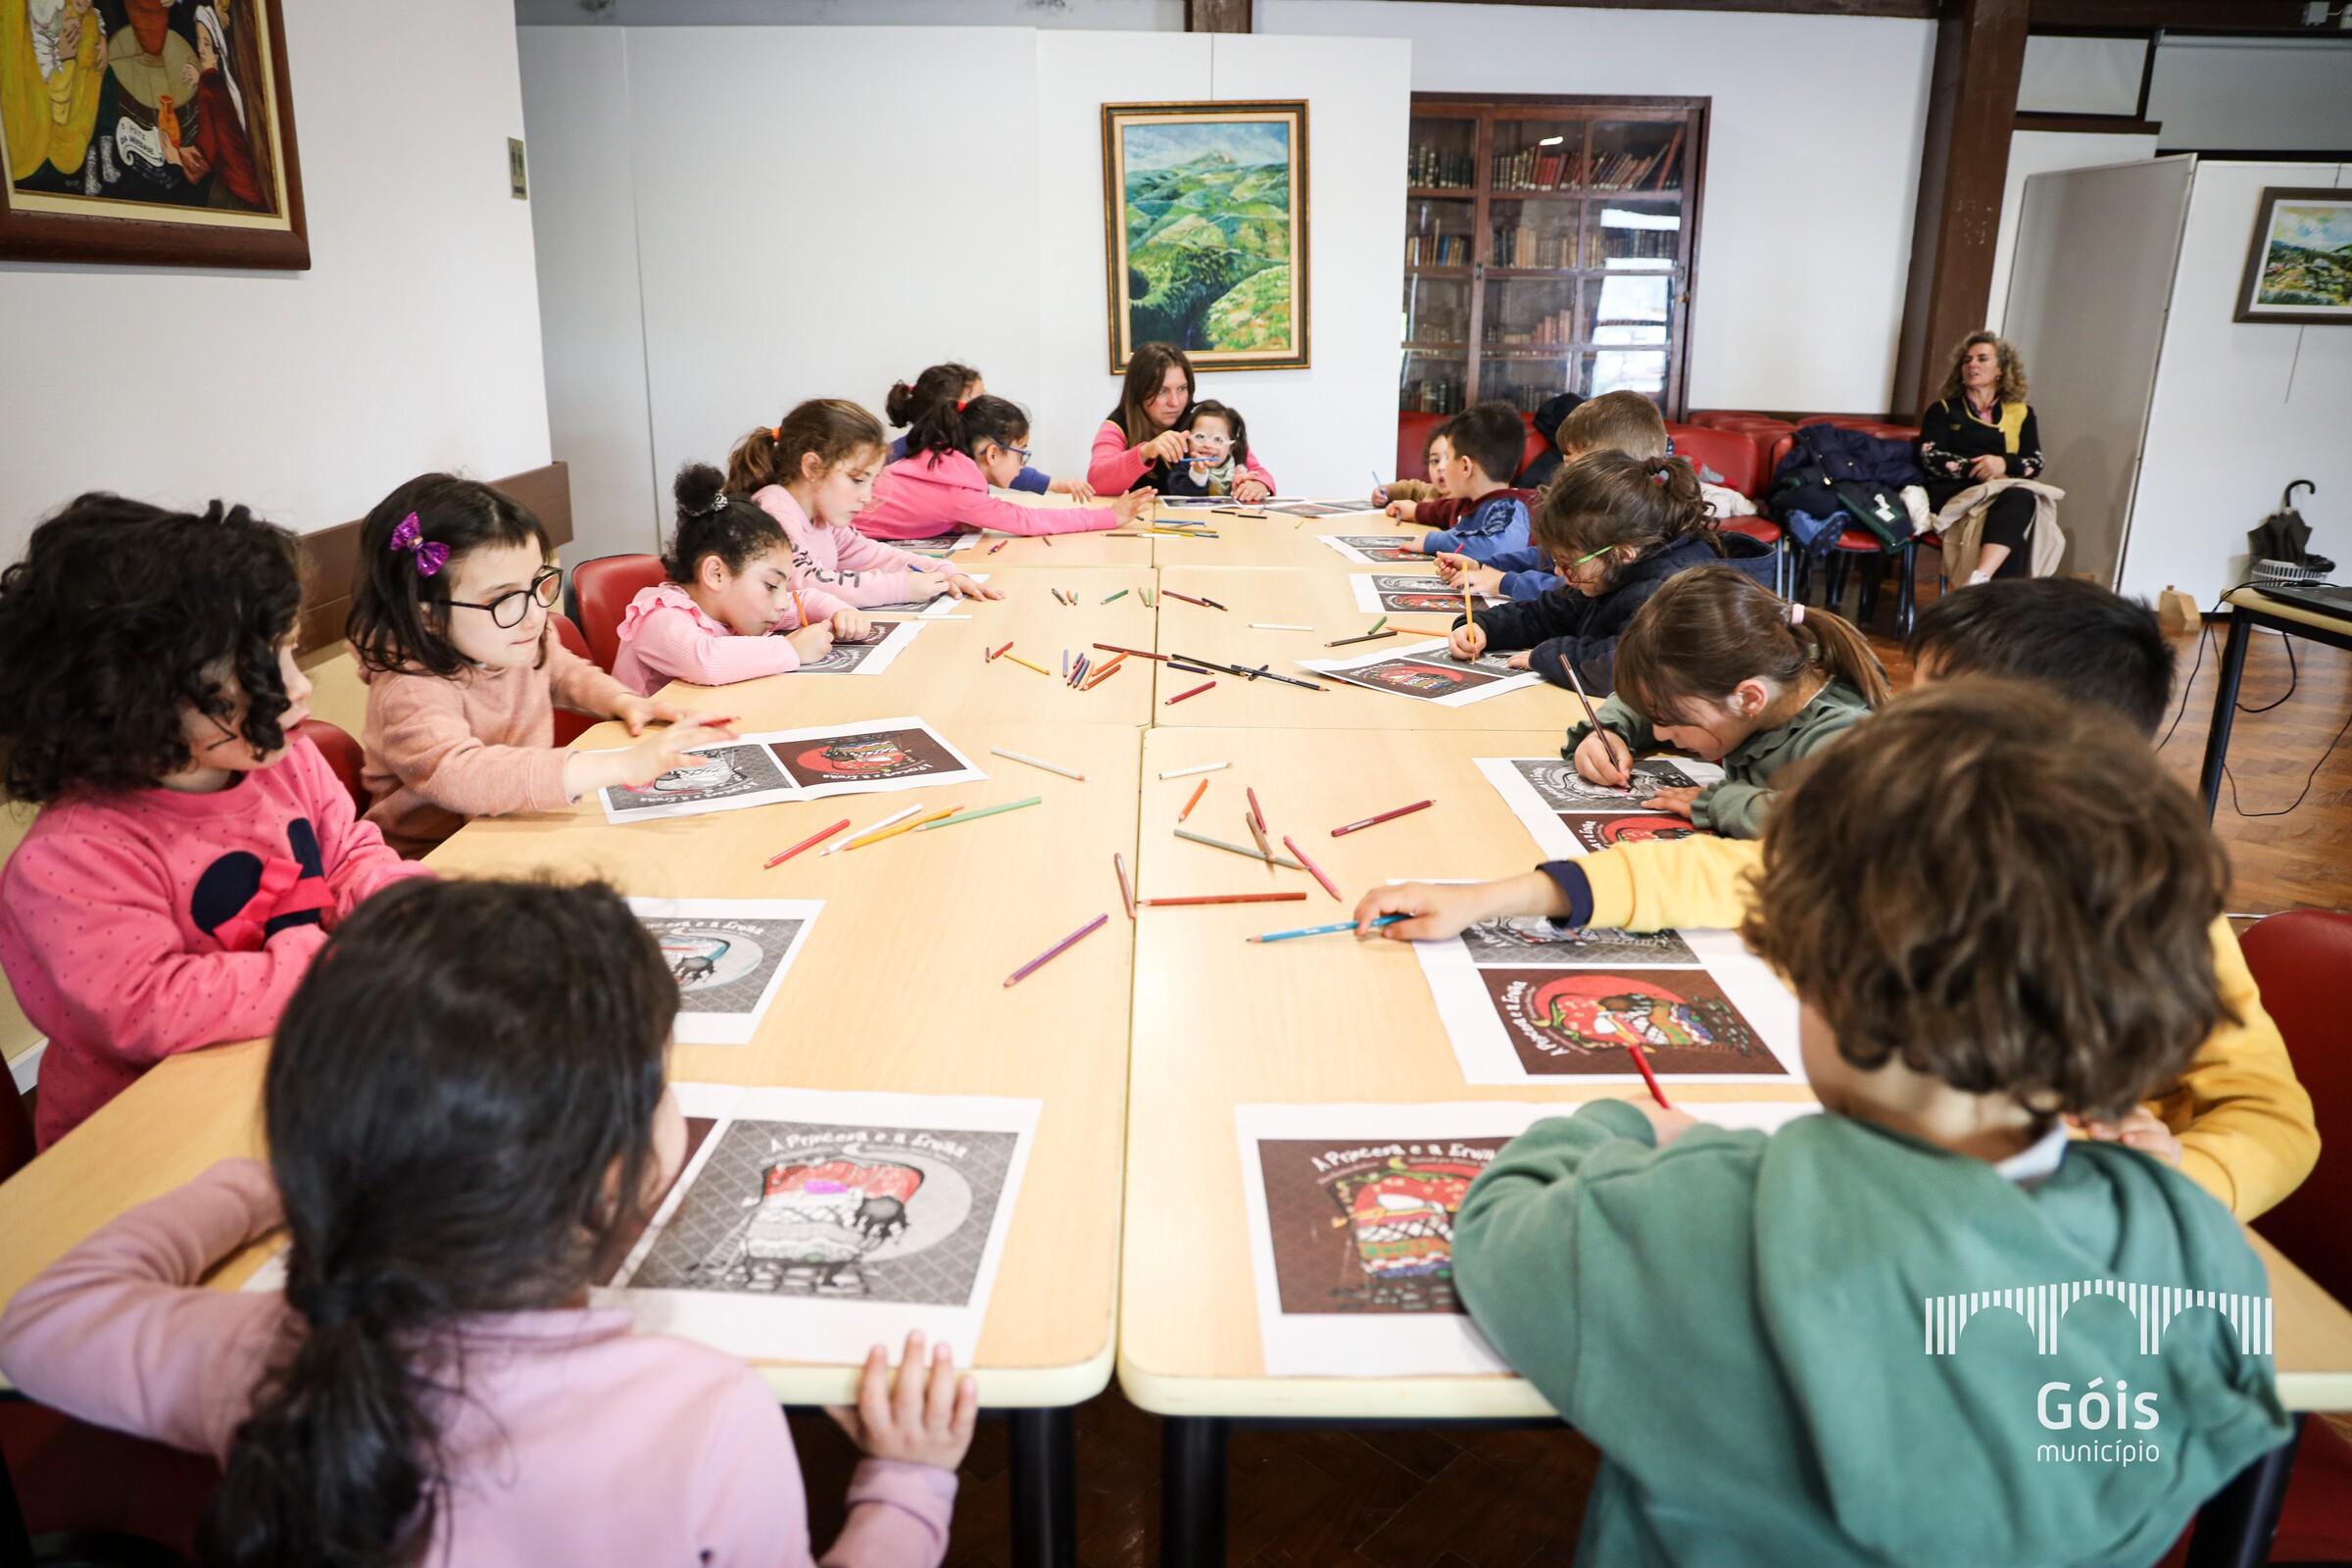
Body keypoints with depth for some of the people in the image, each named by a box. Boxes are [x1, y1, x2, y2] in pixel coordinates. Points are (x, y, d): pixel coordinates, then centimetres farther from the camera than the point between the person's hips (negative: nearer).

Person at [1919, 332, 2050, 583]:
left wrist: (2004, 464, -9)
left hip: (2006, 494, 2)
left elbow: (2035, 463, 14)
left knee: (2021, 498, -39)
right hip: (1953, 492, -2)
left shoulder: (2021, 413, 25)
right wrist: (1975, 470, -10)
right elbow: (1930, 458, 5)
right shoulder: (1943, 410, 21)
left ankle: (1979, 579, -58)